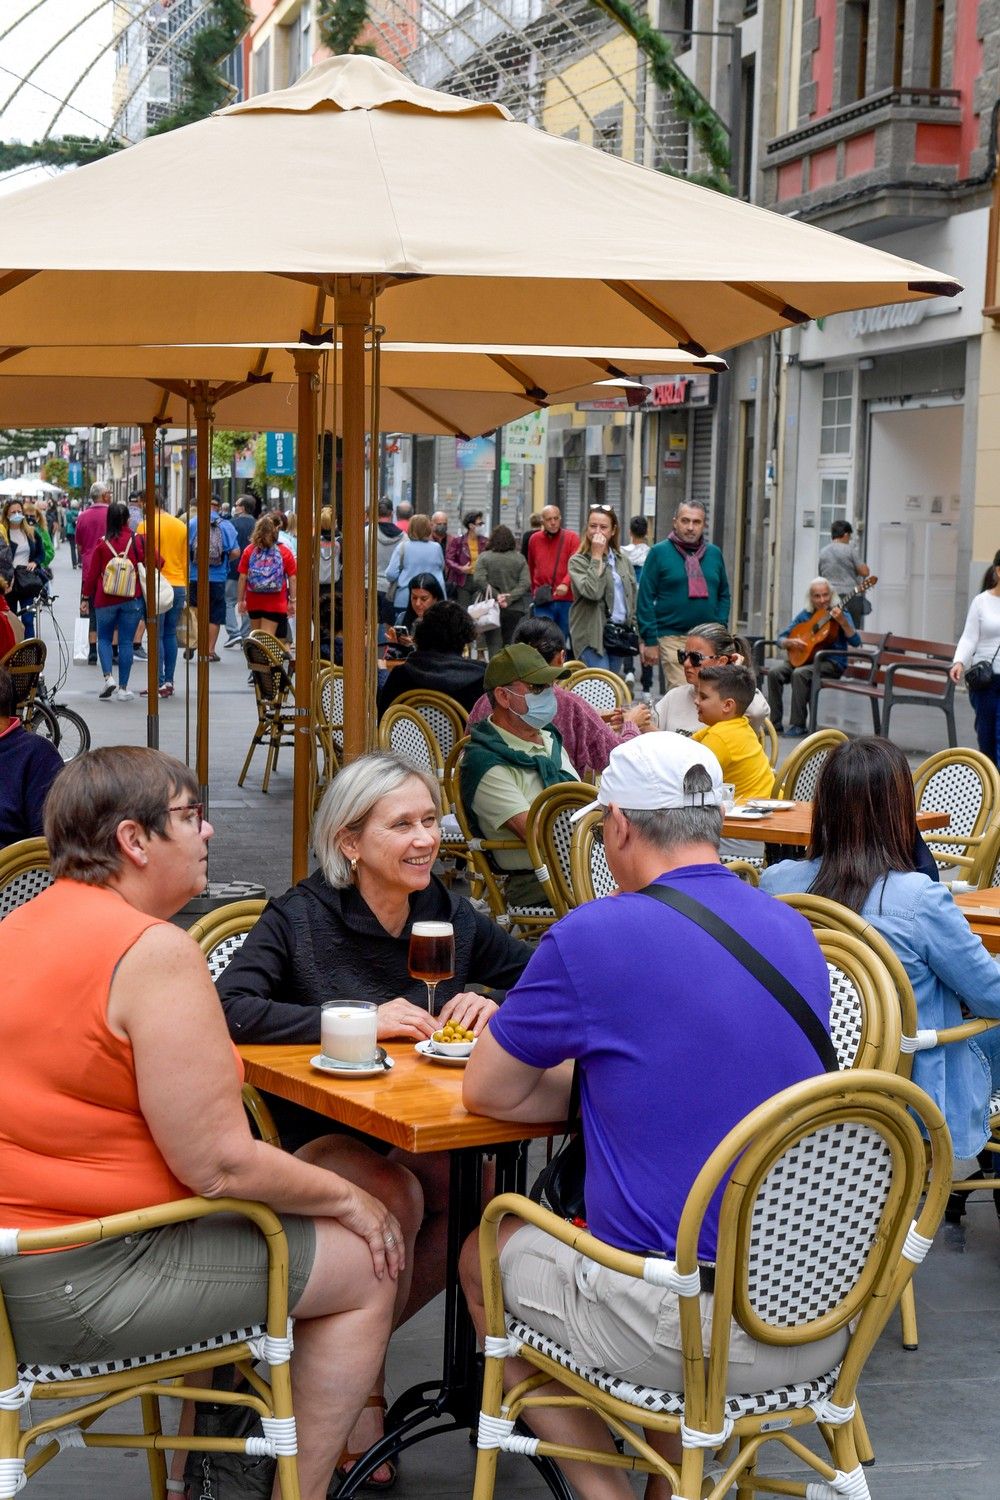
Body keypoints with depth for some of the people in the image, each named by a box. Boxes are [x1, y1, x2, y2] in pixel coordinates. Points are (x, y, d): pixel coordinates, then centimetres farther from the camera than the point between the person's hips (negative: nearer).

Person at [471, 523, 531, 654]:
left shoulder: (484, 557, -2)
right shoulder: (519, 558, 3)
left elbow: (479, 580, -13)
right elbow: (525, 583, -5)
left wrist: (496, 596, -12)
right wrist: (509, 598, -11)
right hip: (514, 609, 2)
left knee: (494, 644, 0)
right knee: (511, 644, 10)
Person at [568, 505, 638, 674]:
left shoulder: (623, 560, 13)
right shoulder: (577, 561, -4)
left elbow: (632, 601, 18)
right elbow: (592, 592, -21)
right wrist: (597, 557, -15)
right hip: (593, 636, -6)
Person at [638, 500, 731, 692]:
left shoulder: (714, 553, 13)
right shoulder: (659, 552, 1)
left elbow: (724, 595, 19)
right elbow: (645, 599, -2)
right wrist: (650, 641, -8)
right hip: (672, 638, -4)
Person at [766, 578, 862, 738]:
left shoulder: (839, 613, -2)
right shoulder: (805, 615, 9)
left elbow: (855, 642, -15)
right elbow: (781, 638, 12)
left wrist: (842, 621, -29)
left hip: (832, 661, -5)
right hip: (804, 657, 5)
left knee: (800, 674, -32)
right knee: (774, 672, -19)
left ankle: (799, 726, -24)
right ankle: (774, 723, -14)